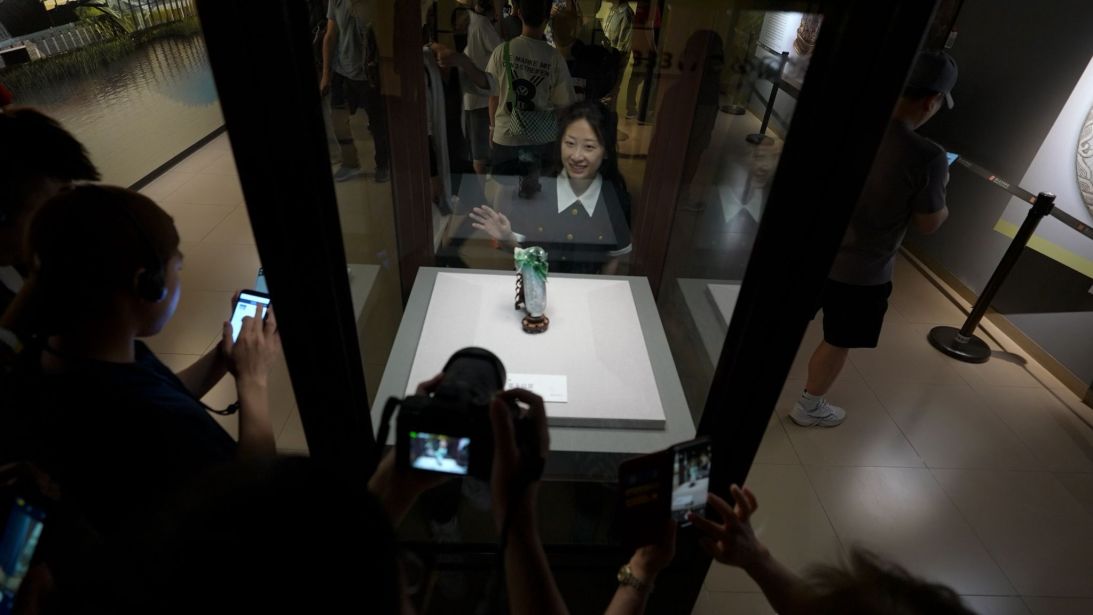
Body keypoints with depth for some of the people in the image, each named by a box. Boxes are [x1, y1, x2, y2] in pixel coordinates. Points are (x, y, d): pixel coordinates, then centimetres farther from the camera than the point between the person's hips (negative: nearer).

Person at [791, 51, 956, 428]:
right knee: (839, 342, 16)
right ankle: (809, 407, 34)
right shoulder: (927, 158, -23)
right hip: (861, 270, -4)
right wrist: (939, 187, 7)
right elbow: (929, 225, -11)